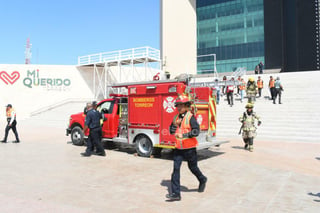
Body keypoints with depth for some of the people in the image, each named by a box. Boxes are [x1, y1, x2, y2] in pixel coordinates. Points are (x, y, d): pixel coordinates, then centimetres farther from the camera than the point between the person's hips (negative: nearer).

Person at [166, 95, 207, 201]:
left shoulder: (190, 117, -11)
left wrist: (183, 135, -25)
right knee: (176, 168, -3)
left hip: (189, 148, -5)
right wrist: (175, 124, -9)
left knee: (193, 167, 13)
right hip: (178, 148, 5)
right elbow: (171, 131, 9)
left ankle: (202, 180, 44)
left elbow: (196, 131, -18)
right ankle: (175, 193, 1)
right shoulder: (176, 117, 7)